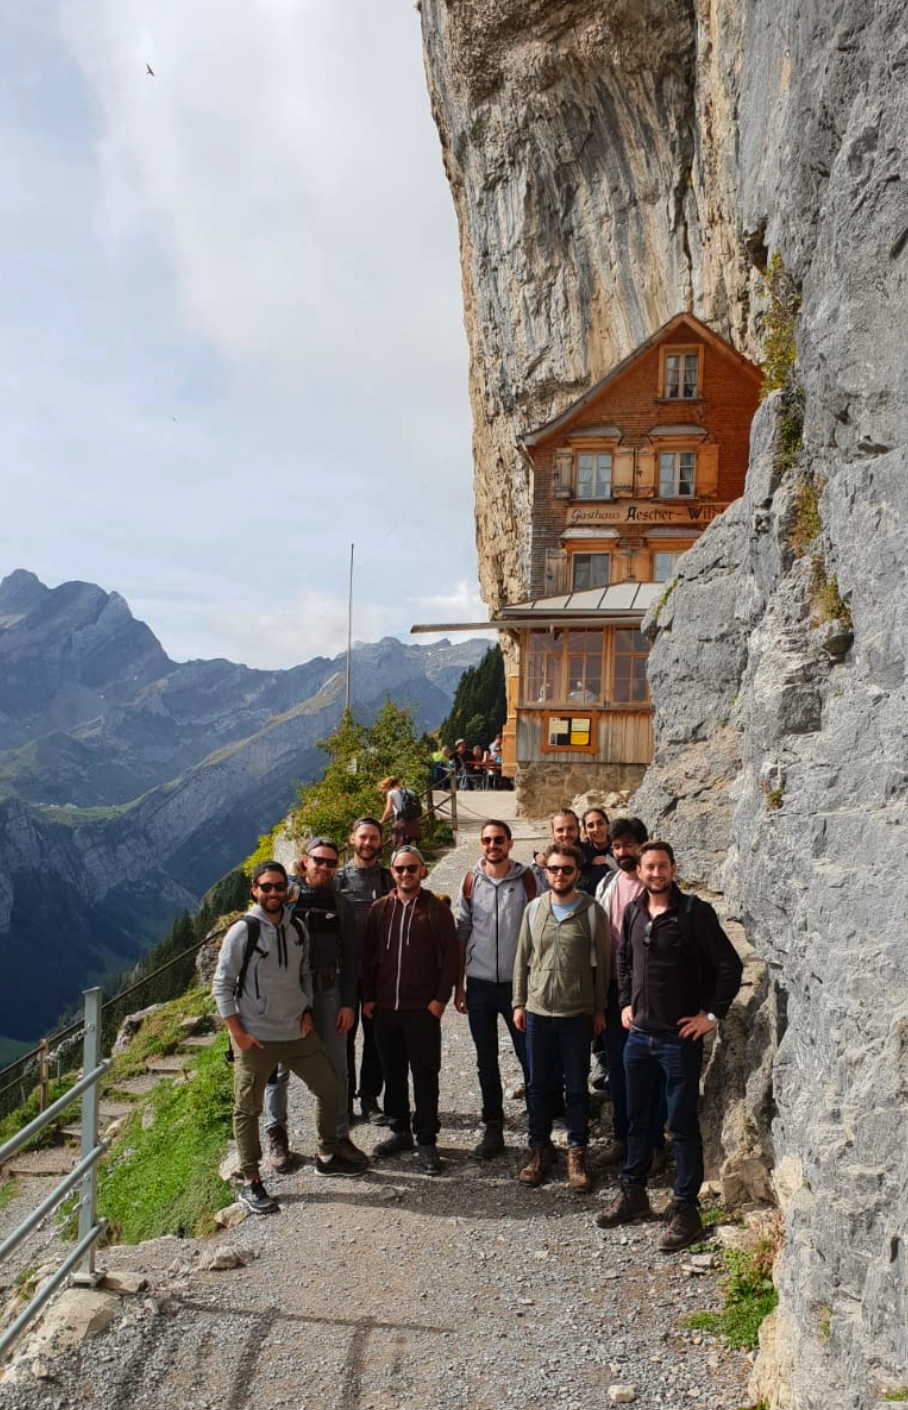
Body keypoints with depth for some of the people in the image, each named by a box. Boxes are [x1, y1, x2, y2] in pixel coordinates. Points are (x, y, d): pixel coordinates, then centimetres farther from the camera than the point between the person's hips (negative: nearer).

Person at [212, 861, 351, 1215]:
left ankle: (326, 1157, 31)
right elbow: (222, 985, -10)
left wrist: (307, 1011, 5)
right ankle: (251, 1183, 18)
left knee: (329, 1087, 12)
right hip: (256, 1038, -5)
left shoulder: (298, 930, 5)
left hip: (298, 1032, 6)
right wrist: (237, 1033, -13)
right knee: (248, 1109, 4)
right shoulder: (242, 932, -12)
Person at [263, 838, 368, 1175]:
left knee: (336, 1068, 6)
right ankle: (277, 1134, 23)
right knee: (279, 1067, 6)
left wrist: (348, 1003, 0)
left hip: (329, 992, 3)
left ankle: (340, 1136, 17)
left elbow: (351, 956, 6)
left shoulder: (340, 905, 6)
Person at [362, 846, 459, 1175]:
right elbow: (368, 955, 8)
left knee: (425, 1074, 1)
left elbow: (450, 956, -4)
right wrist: (368, 997, 3)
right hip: (384, 1007, 3)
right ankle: (400, 1131, 26)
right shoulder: (379, 909, 6)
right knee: (392, 1072, 12)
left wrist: (441, 998, -9)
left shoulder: (437, 910, -3)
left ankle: (426, 1141, 9)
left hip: (423, 1008, -3)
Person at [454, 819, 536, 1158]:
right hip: (480, 984, 2)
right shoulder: (471, 881, 2)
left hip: (518, 983, -2)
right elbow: (461, 934, 5)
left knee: (530, 1057, 0)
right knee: (486, 1062, 11)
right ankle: (493, 1129, 23)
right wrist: (458, 986, 4)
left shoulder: (525, 879, -3)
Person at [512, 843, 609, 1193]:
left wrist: (599, 1008, -1)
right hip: (538, 1010, 3)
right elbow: (523, 959, 8)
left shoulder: (592, 911, -5)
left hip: (577, 1012, -2)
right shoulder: (534, 909, 3)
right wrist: (519, 1003, 5)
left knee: (576, 1086, 7)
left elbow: (601, 963, -1)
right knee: (539, 1084, 11)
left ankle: (577, 1153, 19)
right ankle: (539, 1148, 25)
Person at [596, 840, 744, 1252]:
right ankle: (633, 1193, 31)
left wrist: (712, 1014, -12)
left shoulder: (695, 912, -13)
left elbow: (730, 965, -12)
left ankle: (686, 1208, 14)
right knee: (637, 1117, 17)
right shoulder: (633, 912, 5)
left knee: (682, 1124, 3)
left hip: (680, 1037, -6)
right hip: (638, 1034, 6)